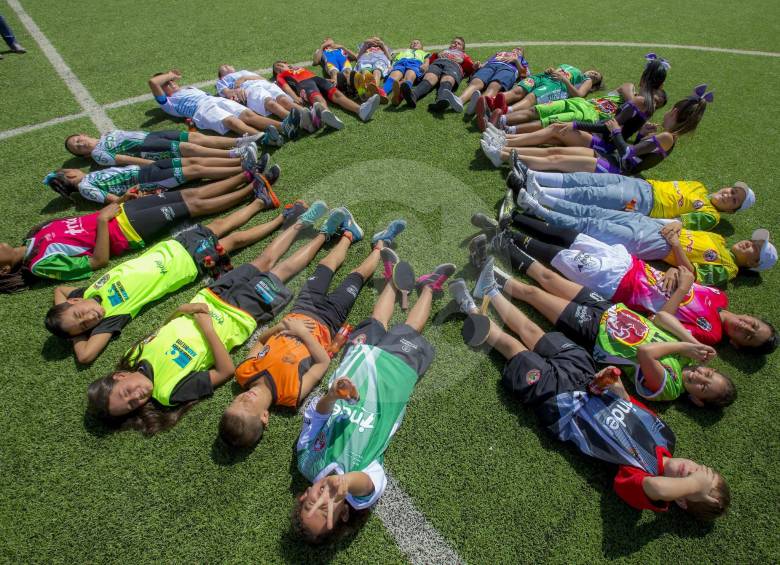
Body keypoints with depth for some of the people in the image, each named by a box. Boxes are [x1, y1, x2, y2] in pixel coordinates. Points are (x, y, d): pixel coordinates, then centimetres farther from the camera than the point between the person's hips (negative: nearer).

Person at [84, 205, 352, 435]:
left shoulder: (137, 354, -14)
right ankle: (324, 233, 29)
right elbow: (227, 371, -28)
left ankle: (301, 222, 42)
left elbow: (169, 323, 1)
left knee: (266, 260, 17)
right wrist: (207, 328, -33)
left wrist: (186, 309, -22)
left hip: (211, 297, 4)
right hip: (243, 316, -4)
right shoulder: (171, 392, -28)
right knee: (283, 270, 8)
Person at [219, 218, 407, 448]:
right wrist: (303, 332, -32)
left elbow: (260, 340, -5)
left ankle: (349, 233, 51)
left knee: (326, 265, 20)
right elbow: (324, 362, -24)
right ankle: (380, 243, 40)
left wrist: (278, 327, -25)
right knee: (357, 276, 9)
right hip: (325, 321, -3)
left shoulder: (244, 374, -24)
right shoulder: (292, 393, -36)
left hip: (299, 313, 4)